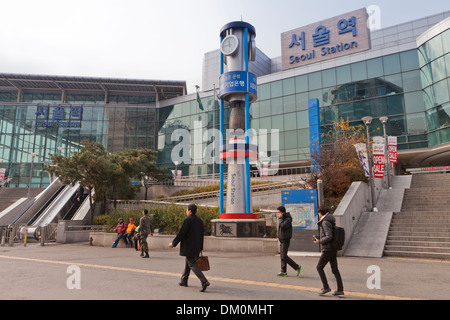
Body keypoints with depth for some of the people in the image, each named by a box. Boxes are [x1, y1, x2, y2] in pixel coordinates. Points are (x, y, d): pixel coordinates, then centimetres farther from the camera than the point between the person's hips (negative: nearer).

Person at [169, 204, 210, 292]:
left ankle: (204, 282, -16)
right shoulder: (199, 221, 9)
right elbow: (201, 234, 13)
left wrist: (173, 243, -4)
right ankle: (184, 281, 32)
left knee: (192, 265, -6)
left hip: (189, 247, -8)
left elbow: (181, 234, -16)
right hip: (196, 247, 8)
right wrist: (200, 247, 20)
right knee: (187, 263, 21)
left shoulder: (187, 220, -15)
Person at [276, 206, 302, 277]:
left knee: (284, 256, -11)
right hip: (282, 240, 9)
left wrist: (280, 218, -21)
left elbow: (282, 226, -32)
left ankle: (297, 267, -1)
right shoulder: (283, 219, 12)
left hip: (285, 241, -9)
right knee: (282, 257, 9)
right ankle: (283, 272, 14)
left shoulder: (287, 220, -17)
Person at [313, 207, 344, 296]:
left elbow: (329, 237, -25)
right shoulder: (330, 221, 12)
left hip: (328, 249, -9)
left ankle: (326, 287, 7)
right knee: (335, 269, 11)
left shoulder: (325, 222, -17)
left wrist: (319, 241, -12)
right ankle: (340, 290, 12)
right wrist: (318, 238, 16)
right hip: (334, 249, 9)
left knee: (319, 267, 3)